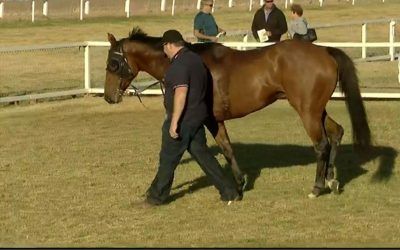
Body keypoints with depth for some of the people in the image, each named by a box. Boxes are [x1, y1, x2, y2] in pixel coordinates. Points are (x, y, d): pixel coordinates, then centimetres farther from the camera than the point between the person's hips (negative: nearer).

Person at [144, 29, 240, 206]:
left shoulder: (179, 64, -19)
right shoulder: (195, 59, 12)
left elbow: (181, 93, -27)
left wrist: (174, 122, -26)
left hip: (183, 119, -9)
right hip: (198, 117, 9)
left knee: (168, 158, 4)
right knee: (202, 154, 13)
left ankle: (157, 196, 15)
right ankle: (229, 191, 12)